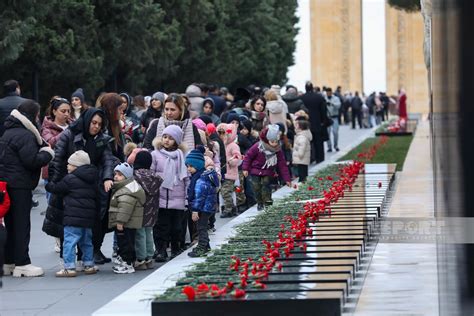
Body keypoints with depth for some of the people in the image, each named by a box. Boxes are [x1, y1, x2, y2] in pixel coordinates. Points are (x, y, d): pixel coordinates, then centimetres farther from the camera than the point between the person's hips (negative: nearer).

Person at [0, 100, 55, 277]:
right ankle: (22, 264, 0)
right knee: (21, 224, -3)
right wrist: (48, 154, -5)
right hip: (20, 185, -9)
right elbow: (32, 160, -20)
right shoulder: (24, 135, -16)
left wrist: (43, 148, 5)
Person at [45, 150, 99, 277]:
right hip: (89, 216, 8)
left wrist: (48, 185, 21)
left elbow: (57, 188, 2)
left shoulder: (70, 179, -8)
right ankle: (89, 265, 23)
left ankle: (69, 268, -11)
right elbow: (96, 197, 20)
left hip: (73, 217, -8)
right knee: (86, 242, 19)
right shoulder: (92, 181, 14)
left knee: (69, 242, -7)